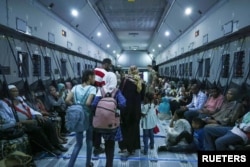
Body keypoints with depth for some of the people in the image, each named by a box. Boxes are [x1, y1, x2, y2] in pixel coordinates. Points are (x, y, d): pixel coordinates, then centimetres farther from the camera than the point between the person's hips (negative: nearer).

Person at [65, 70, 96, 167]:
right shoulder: (92, 88, -12)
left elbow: (67, 100, -8)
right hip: (88, 117, -3)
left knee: (78, 143, 14)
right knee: (89, 141, 19)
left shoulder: (76, 87, 2)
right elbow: (88, 103, -24)